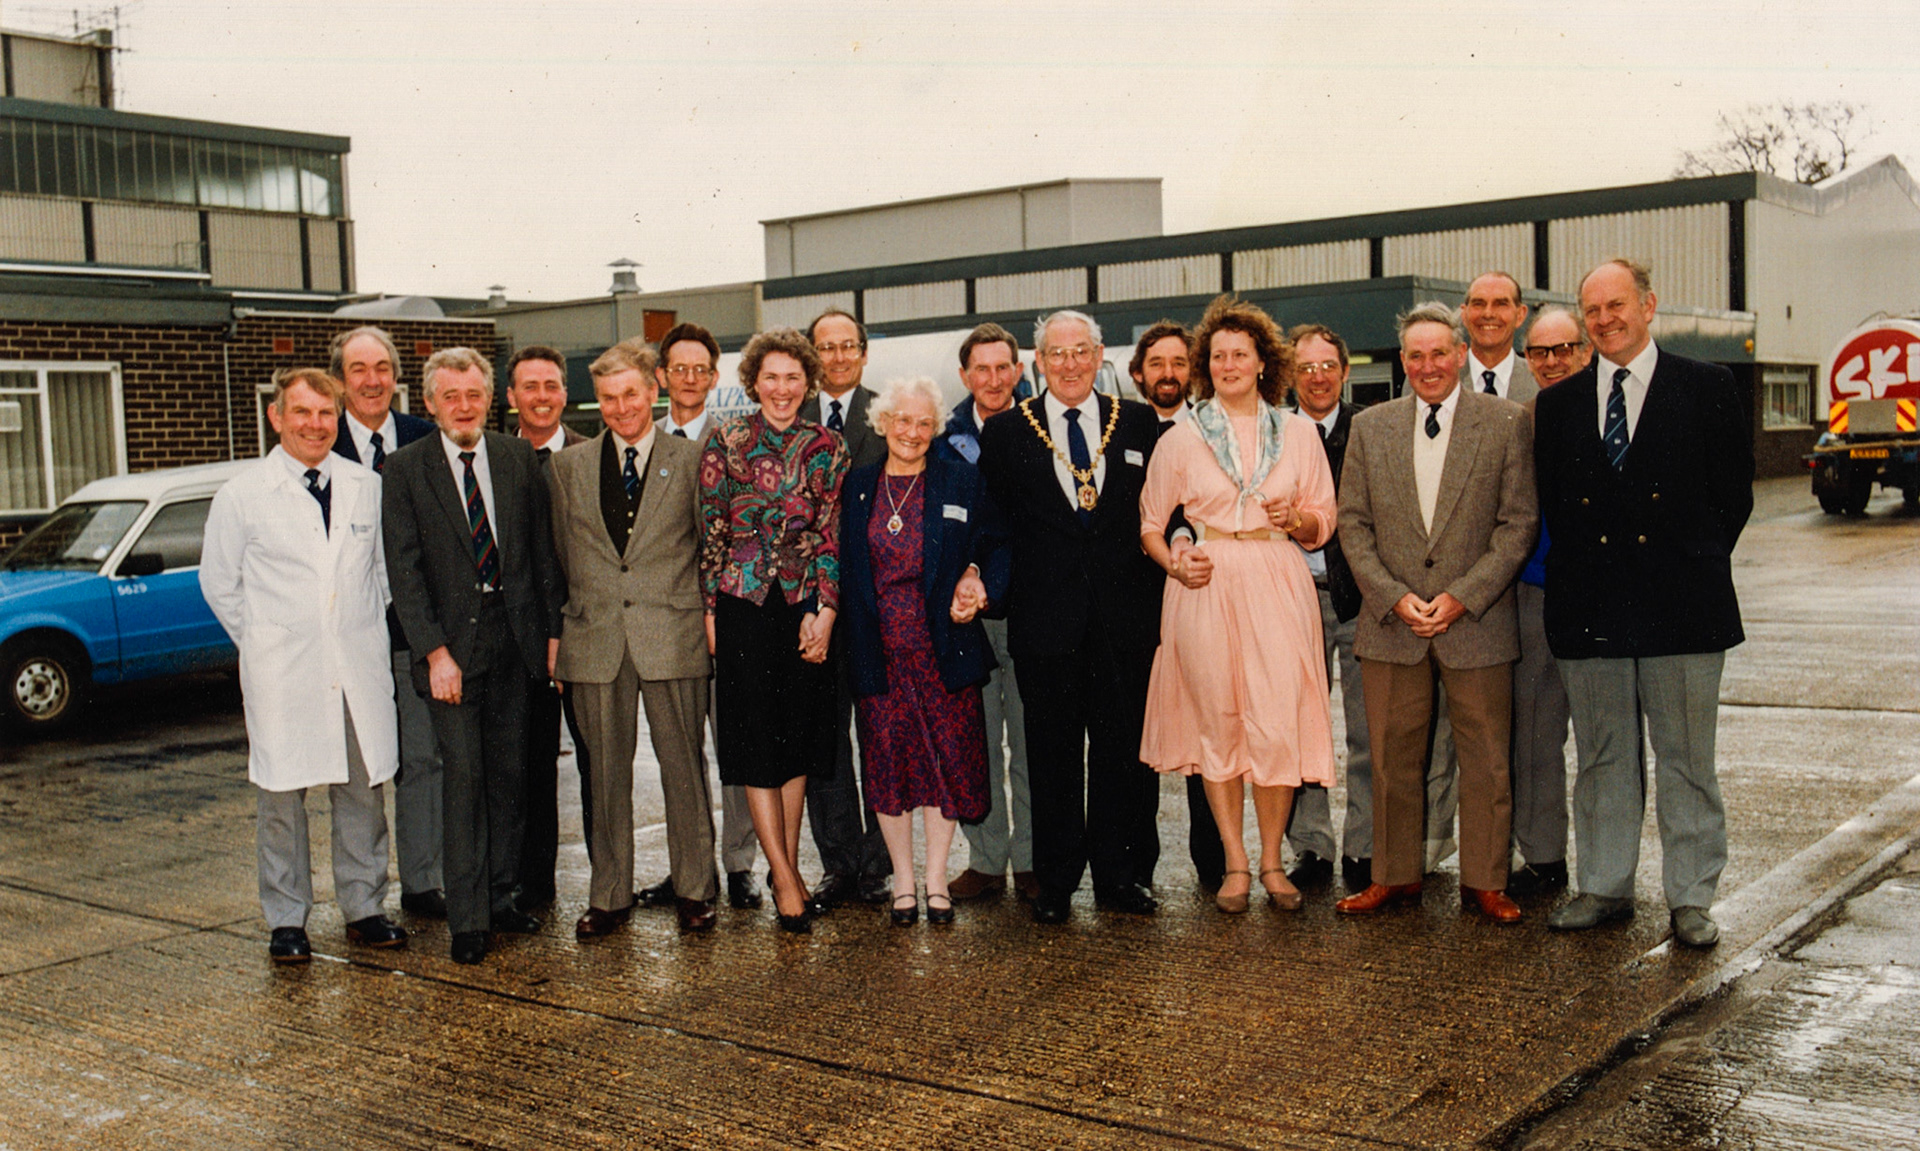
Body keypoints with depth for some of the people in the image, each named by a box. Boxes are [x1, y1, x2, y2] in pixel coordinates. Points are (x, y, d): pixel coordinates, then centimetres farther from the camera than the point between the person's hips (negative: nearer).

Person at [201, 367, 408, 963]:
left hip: (360, 668, 3)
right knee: (280, 797, 2)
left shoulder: (368, 487, 7)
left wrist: (371, 636, 11)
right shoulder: (242, 495, 0)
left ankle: (364, 907, 19)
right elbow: (218, 582, 8)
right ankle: (286, 919, 14)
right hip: (282, 674, -2)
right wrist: (267, 644, 7)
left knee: (363, 791, 7)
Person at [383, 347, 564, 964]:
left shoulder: (519, 458, 7)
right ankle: (467, 918, 3)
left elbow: (543, 550, 10)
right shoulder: (405, 469, -1)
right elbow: (404, 569, -6)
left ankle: (501, 896, 21)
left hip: (514, 635, 3)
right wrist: (435, 651, -13)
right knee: (464, 776, -5)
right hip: (451, 641, -3)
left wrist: (553, 630, 5)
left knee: (510, 774, 8)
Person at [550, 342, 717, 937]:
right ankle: (609, 895, 19)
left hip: (673, 635, -2)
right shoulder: (569, 466, 10)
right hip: (595, 638, 2)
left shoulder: (690, 460, 4)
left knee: (684, 765, 4)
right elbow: (558, 557, 11)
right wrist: (554, 634, 6)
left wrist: (712, 616, -1)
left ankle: (695, 889, 17)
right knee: (606, 772, 8)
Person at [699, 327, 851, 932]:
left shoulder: (826, 447, 5)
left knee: (800, 735, 8)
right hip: (743, 603, -2)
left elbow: (833, 535, 2)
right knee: (756, 739, -1)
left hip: (807, 604, 2)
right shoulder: (725, 440, 1)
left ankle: (790, 868, 19)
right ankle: (786, 880, 4)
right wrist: (711, 609, -2)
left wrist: (824, 612, -6)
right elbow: (710, 530, 2)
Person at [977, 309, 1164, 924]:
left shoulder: (1140, 423, 8)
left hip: (1125, 618, 1)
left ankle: (1122, 873, 18)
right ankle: (1056, 880, 17)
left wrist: (1154, 593, 2)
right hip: (1046, 615, -1)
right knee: (1052, 753, 6)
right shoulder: (1005, 432, 6)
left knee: (1125, 749, 5)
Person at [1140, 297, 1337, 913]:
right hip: (1207, 587, 0)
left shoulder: (1298, 433, 9)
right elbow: (1149, 524, 12)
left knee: (1277, 724, -5)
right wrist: (1175, 564, -5)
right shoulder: (1182, 439, 6)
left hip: (1277, 586, 0)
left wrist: (1296, 520, -7)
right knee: (1217, 722, 2)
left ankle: (1272, 861, 11)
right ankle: (1235, 864, 14)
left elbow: (1324, 521, 14)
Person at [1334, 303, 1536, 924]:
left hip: (1477, 620, -1)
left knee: (1486, 760, 5)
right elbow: (1353, 524, 6)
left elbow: (1518, 522, -2)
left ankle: (1484, 880, 18)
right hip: (1391, 623, 2)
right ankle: (1395, 876, 21)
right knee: (1392, 758, 8)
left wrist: (1462, 597, -11)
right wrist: (1393, 596, -7)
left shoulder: (1506, 422, 1)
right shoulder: (1369, 426, 8)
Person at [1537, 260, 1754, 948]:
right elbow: (1549, 499, 12)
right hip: (1589, 609, 3)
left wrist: (1694, 566, 1)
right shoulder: (1559, 402, 10)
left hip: (1680, 607, -2)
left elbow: (1734, 493, 3)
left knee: (1687, 760, 4)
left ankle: (1691, 898, 14)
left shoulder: (1707, 388, 2)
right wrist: (1578, 573, 3)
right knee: (1602, 757, 10)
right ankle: (1605, 888, 21)